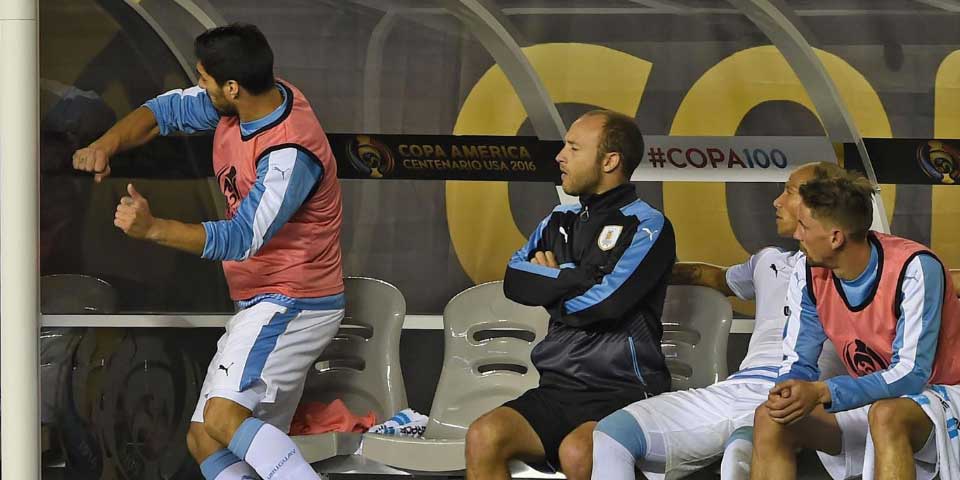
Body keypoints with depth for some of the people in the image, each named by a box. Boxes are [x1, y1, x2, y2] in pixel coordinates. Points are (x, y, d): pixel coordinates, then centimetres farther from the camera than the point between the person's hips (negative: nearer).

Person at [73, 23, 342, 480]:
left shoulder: (290, 152, -26)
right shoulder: (243, 103, 1)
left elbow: (242, 238, -30)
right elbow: (169, 110, 13)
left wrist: (153, 228, -39)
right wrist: (106, 145, -5)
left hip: (292, 302, -10)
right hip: (262, 305, 10)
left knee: (222, 417, -27)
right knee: (205, 441, 5)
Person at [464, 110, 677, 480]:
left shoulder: (647, 226, -2)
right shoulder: (561, 221, 18)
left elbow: (603, 302, -14)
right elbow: (514, 280, 5)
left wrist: (549, 281, 3)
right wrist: (572, 278, -7)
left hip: (623, 393, -6)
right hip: (558, 389, 6)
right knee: (483, 438, -22)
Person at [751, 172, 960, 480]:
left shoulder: (915, 269, -23)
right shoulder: (808, 276, -5)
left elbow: (912, 374, -27)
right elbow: (798, 363, 1)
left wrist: (822, 393, -36)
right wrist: (789, 393, -25)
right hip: (868, 399, 6)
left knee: (886, 414, -39)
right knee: (769, 418, -14)